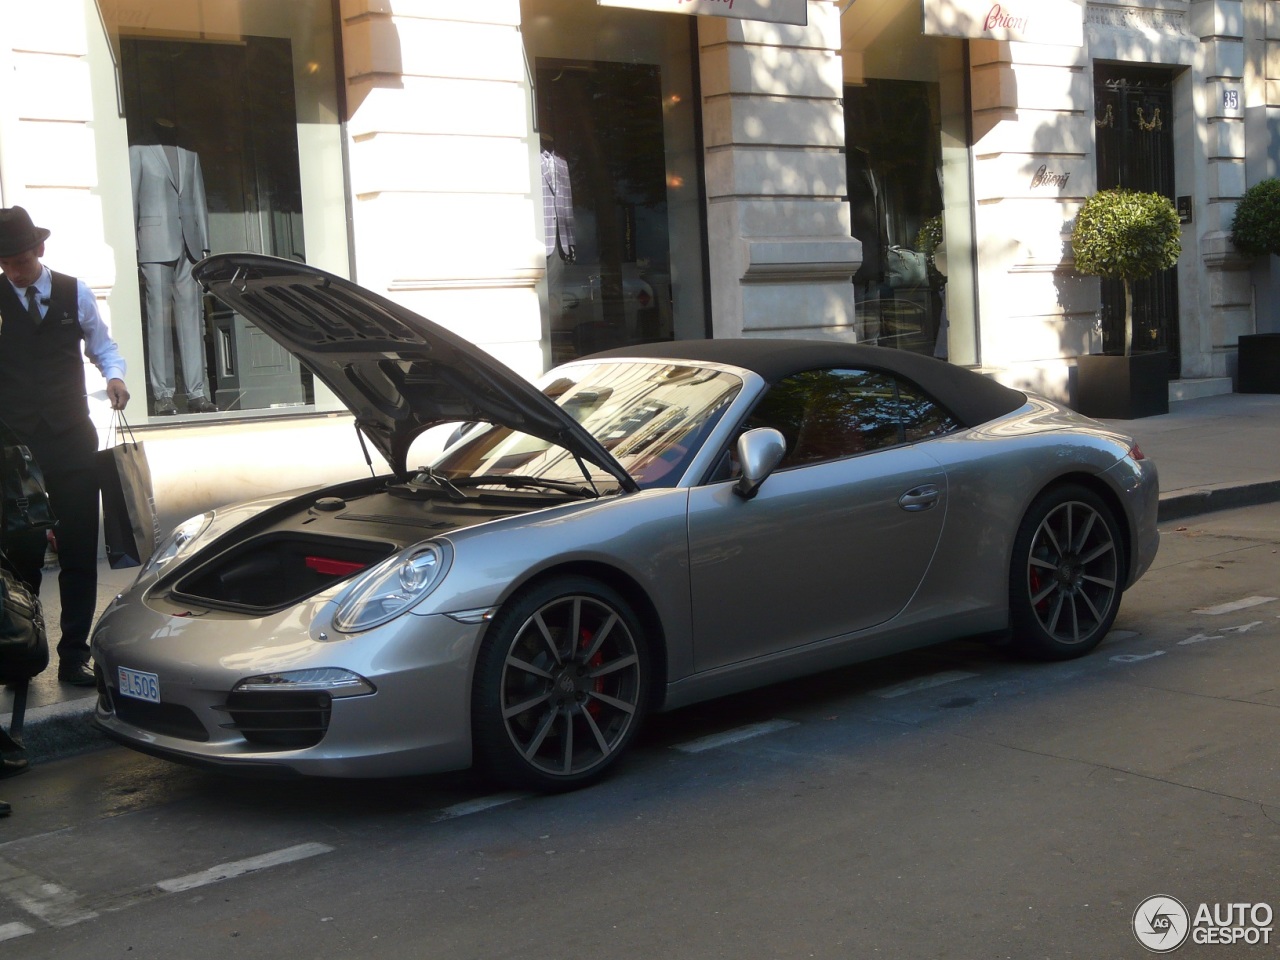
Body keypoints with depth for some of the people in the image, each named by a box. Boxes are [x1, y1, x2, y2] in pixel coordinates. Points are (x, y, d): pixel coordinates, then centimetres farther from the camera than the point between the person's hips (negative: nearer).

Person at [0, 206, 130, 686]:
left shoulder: (75, 293, 3)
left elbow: (103, 344, 14)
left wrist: (114, 376, -7)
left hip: (72, 441, 1)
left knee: (79, 553, 3)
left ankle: (74, 656, 11)